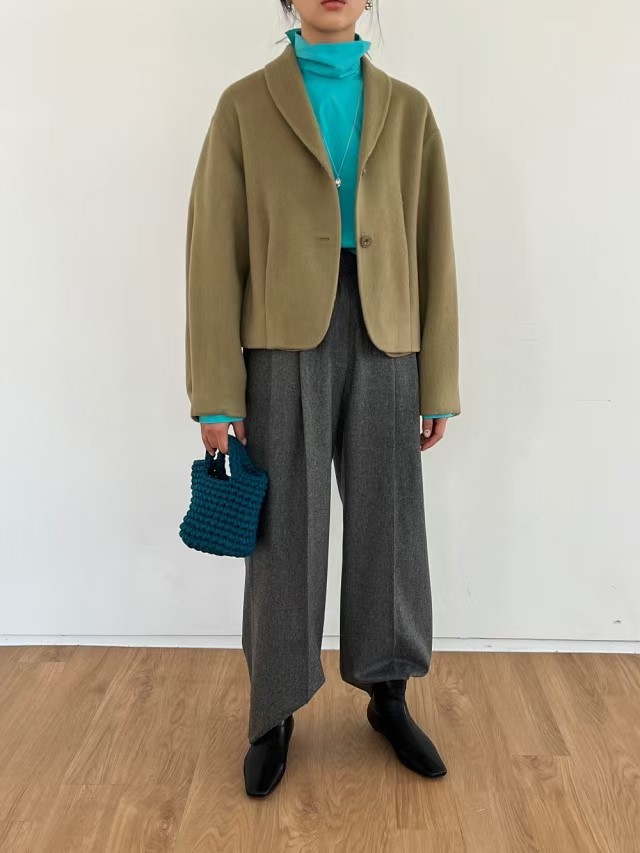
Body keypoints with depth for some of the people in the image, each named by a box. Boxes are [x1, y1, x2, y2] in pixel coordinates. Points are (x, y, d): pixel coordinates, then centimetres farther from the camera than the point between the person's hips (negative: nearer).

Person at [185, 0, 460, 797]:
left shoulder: (408, 111, 10)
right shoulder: (244, 104, 3)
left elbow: (432, 250, 8)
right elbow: (215, 251, -2)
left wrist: (438, 382, 5)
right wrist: (215, 395, -6)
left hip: (382, 342, 2)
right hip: (285, 343, -2)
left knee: (389, 527, 8)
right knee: (284, 536, 3)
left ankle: (388, 699, 29)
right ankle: (274, 713, 24)